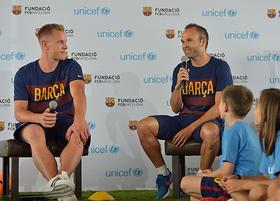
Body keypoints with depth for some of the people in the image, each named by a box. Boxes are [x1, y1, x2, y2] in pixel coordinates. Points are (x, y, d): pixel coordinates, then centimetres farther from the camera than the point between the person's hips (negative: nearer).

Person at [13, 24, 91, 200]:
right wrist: (40, 118, -29)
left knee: (80, 134, -34)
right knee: (35, 134, -37)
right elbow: (19, 112, -5)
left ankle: (63, 178, -54)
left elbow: (78, 93, -19)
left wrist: (79, 120, -41)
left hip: (65, 120, 1)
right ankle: (58, 185, -51)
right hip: (34, 122, -1)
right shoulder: (24, 74, 2)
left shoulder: (71, 67, 1)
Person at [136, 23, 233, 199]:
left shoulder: (220, 67, -3)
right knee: (144, 127, -16)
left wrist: (190, 128, -15)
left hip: (209, 120, -5)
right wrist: (178, 86, -12)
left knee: (210, 132, -41)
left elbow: (220, 107, -10)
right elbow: (176, 109, 8)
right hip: (183, 119, 5)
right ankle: (164, 173, 1)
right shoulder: (180, 69, 10)